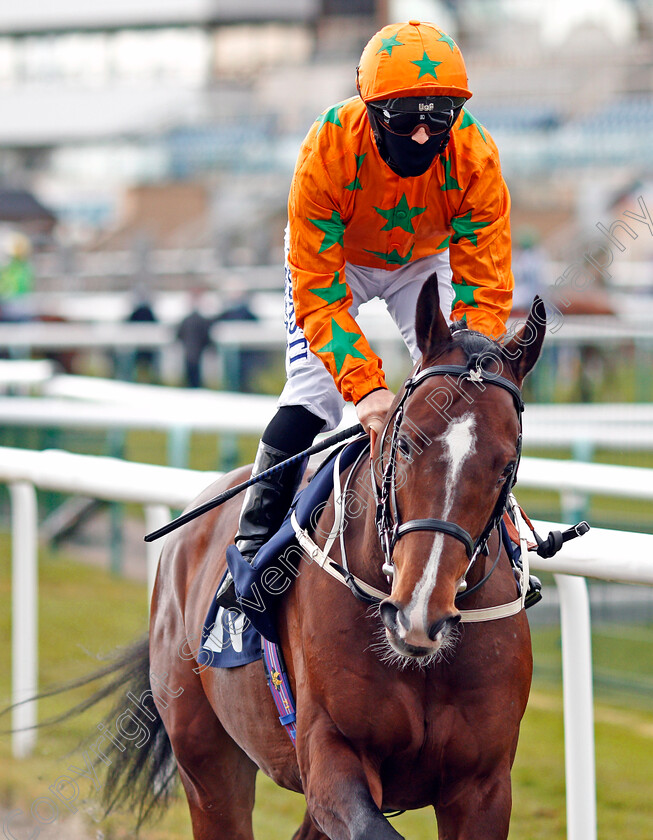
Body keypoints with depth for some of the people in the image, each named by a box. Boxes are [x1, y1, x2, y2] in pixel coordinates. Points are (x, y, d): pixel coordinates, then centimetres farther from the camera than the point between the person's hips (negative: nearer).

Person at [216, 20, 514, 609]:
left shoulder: (476, 158, -35)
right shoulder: (328, 149, -39)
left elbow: (484, 293, -31)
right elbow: (318, 290, -37)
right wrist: (366, 387, -49)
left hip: (424, 261, 2)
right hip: (332, 256, -2)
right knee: (313, 394, -17)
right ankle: (255, 547, -5)